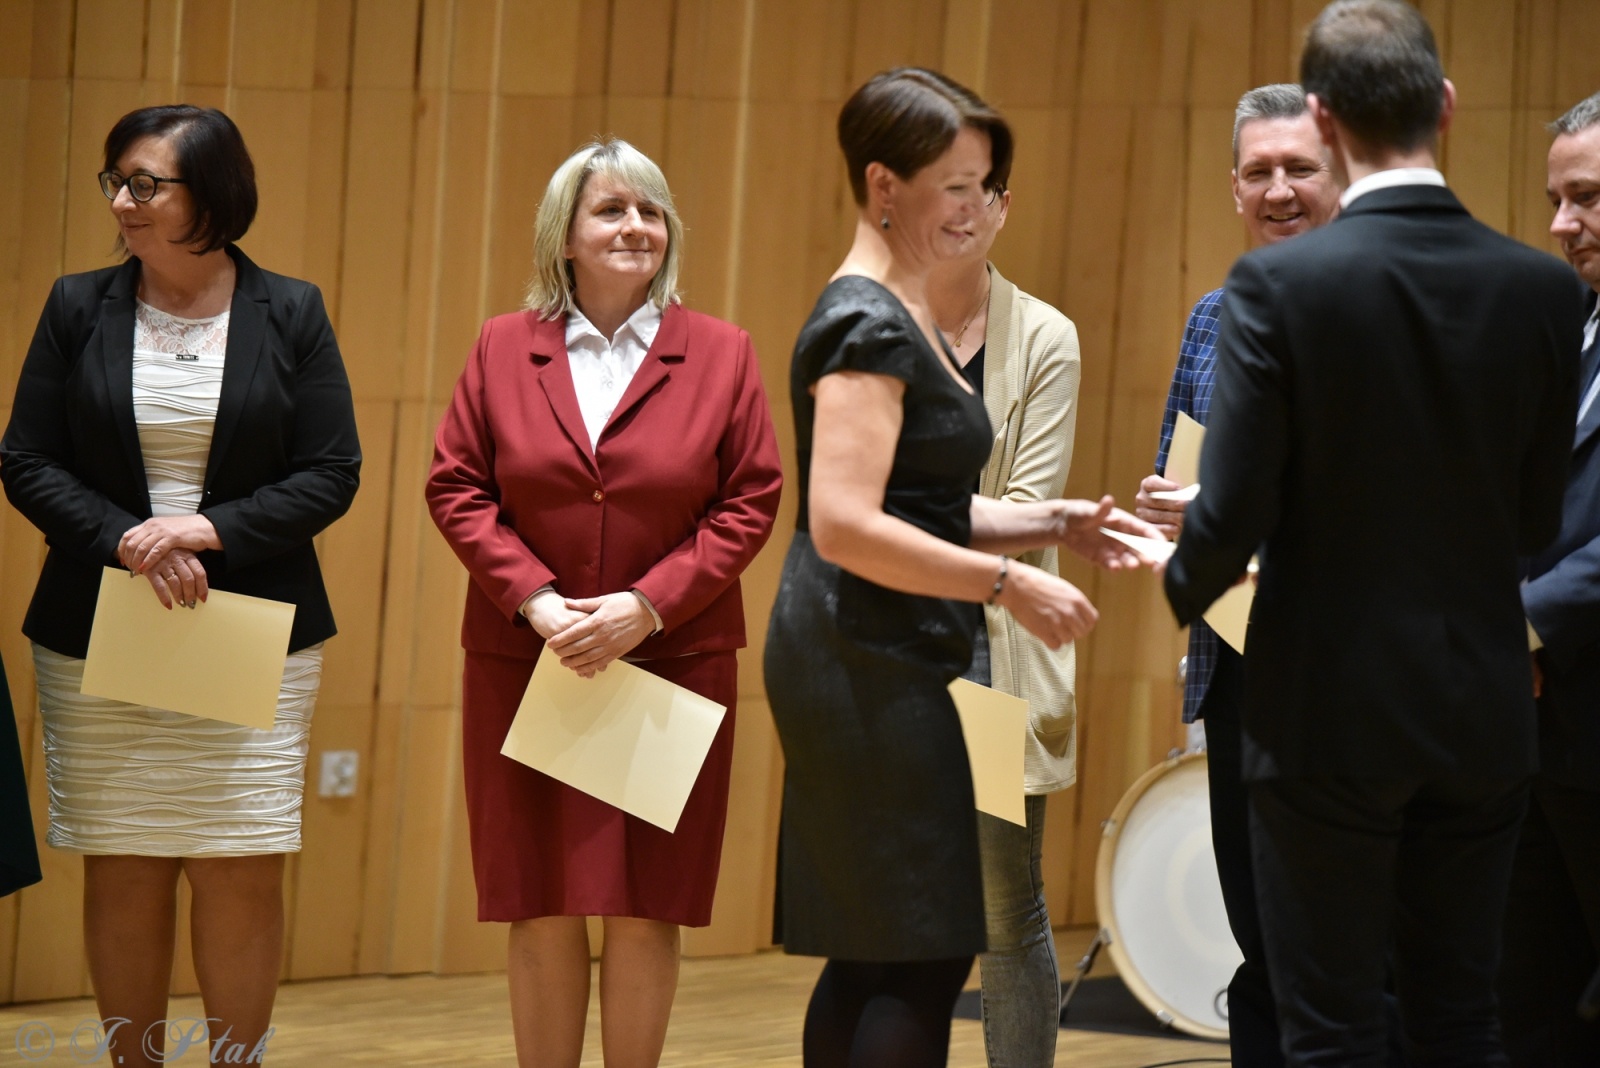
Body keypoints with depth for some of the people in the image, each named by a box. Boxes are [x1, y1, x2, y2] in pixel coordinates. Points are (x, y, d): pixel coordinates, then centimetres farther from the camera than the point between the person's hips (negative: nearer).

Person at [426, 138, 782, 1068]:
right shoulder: (504, 348, 5)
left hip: (672, 665, -1)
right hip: (525, 667, 1)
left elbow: (751, 502, -2)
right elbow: (456, 486, 3)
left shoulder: (721, 354, 1)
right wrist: (533, 597, -11)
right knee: (543, 910, 4)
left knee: (645, 908, 1)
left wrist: (648, 605, -13)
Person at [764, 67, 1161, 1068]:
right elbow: (844, 525, -24)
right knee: (925, 958, -8)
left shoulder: (904, 319, 17)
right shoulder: (867, 326, -14)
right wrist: (1008, 582, -21)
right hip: (870, 671, -10)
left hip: (882, 667, 10)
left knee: (870, 961, 11)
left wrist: (1053, 521, 9)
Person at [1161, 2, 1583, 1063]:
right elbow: (1536, 517, 5)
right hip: (1482, 710, 4)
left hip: (1329, 712, -4)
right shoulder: (1543, 288, -2)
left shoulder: (1280, 285, -14)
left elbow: (1234, 515, -13)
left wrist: (1183, 582, 8)